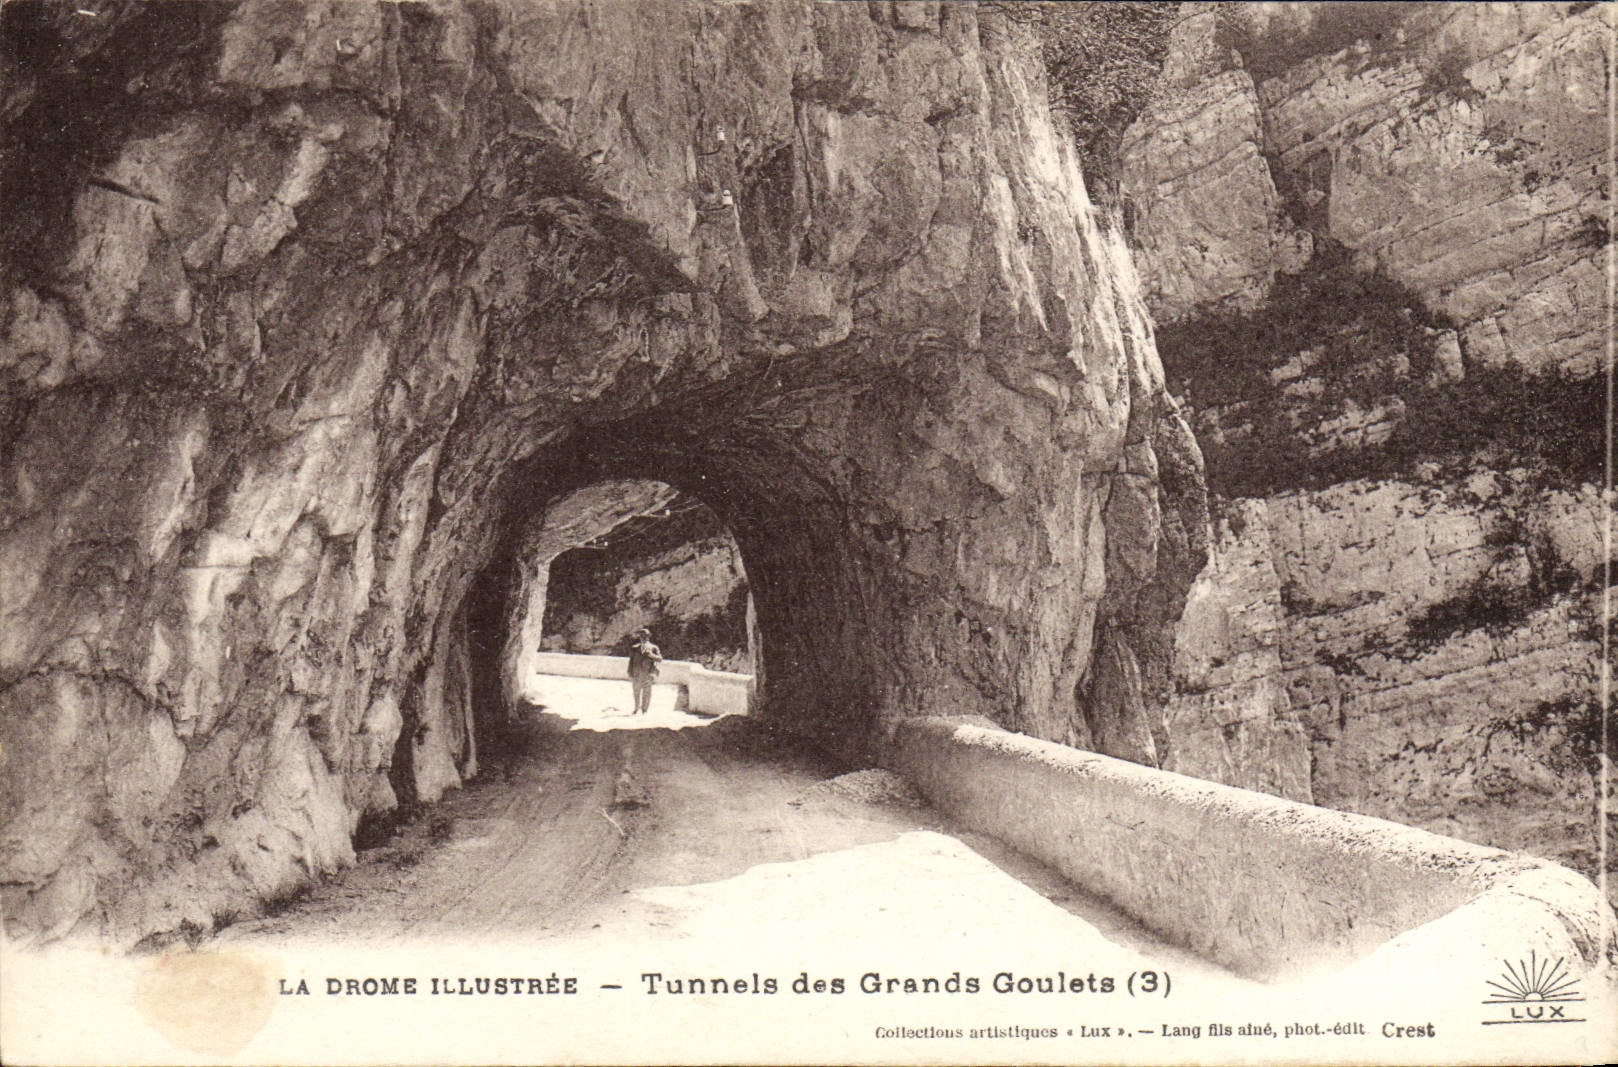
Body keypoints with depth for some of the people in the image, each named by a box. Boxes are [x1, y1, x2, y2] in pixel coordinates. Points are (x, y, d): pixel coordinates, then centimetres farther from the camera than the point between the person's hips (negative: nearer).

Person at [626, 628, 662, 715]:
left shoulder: (653, 648, 7)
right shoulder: (634, 648, 14)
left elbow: (660, 659, -1)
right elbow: (631, 661, 13)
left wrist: (651, 655, -17)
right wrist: (630, 674, 6)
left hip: (647, 674, -2)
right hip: (636, 674, 2)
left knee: (646, 692, -4)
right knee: (636, 692, 5)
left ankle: (645, 709, 2)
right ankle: (637, 709, 15)